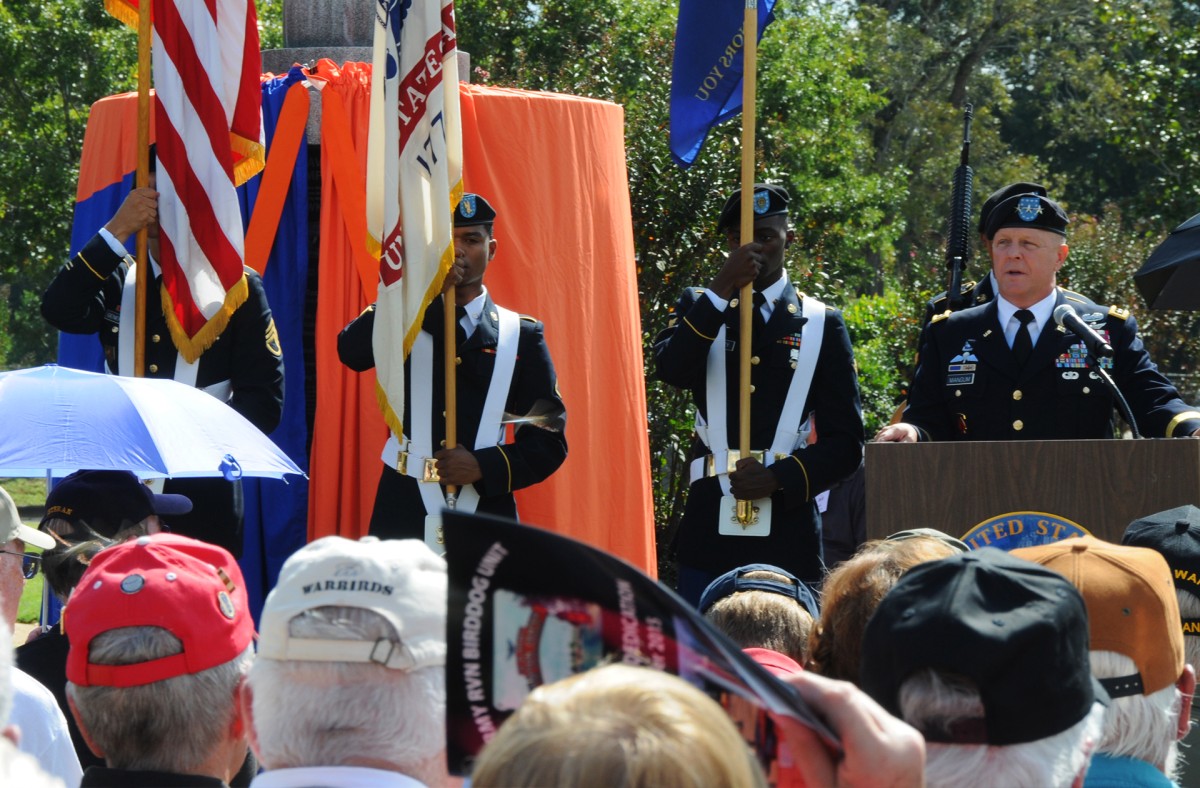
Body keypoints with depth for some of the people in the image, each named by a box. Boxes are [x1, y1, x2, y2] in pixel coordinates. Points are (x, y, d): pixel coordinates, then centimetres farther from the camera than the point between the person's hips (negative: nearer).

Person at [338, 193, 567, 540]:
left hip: (485, 514, 0)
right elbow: (351, 352, -13)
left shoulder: (521, 336, 9)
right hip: (404, 514, 0)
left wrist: (484, 466, -12)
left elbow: (548, 441, 5)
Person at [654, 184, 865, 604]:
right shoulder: (699, 307, 12)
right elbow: (671, 370, -11)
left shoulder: (822, 324, 7)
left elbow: (845, 442, 4)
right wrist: (722, 289, -16)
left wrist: (780, 479, -11)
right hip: (710, 533, 1)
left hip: (788, 536, -1)